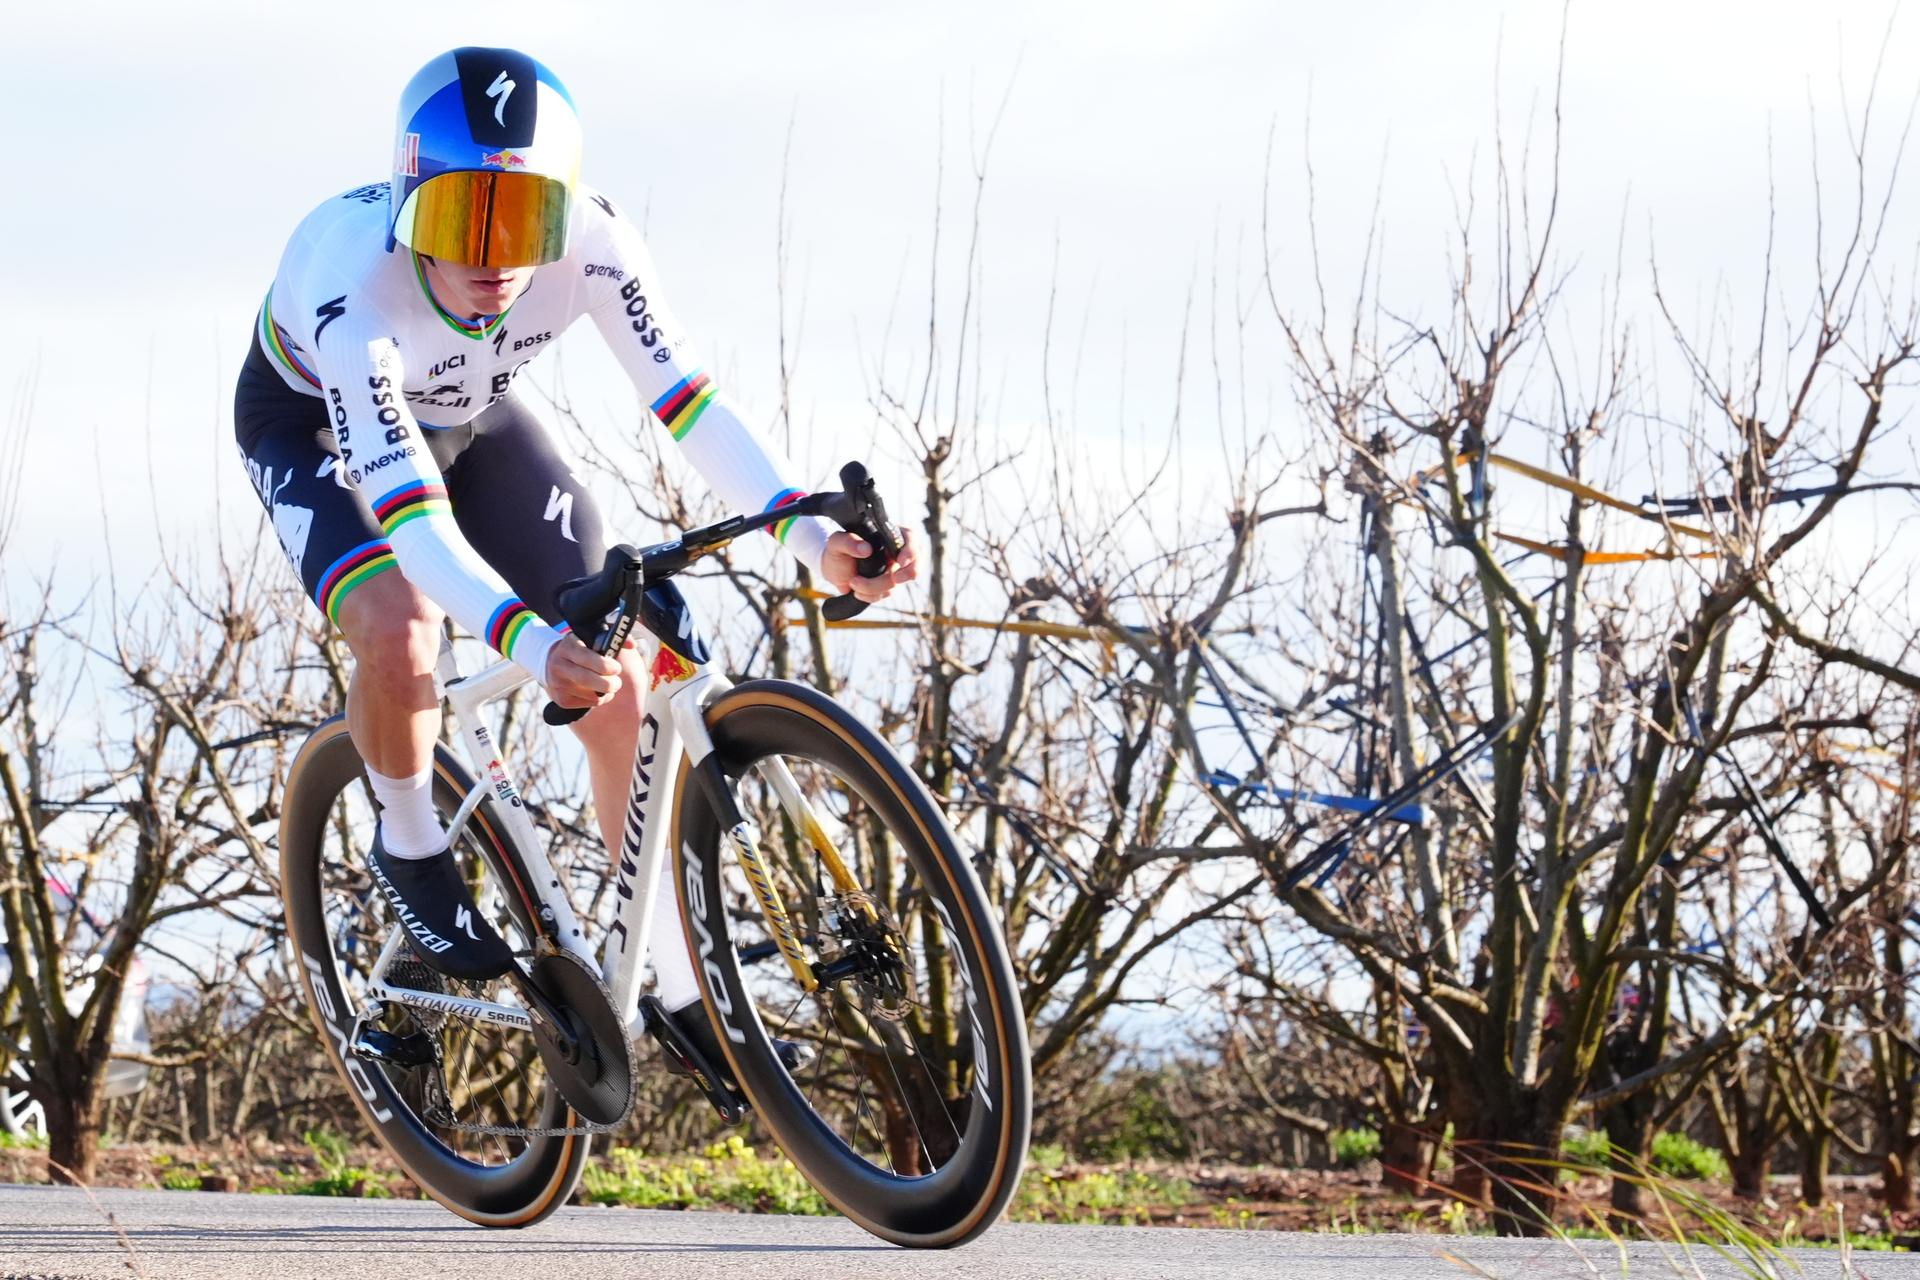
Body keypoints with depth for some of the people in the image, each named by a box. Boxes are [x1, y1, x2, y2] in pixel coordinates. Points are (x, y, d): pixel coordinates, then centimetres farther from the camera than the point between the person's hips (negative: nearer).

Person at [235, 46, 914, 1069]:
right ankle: (411, 852, -2)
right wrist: (528, 643, -64)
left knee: (615, 679, -8)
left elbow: (686, 401, -30)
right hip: (317, 430, -4)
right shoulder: (352, 283, -42)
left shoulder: (590, 241, -32)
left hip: (471, 420, 4)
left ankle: (679, 985, 5)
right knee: (399, 633, -33)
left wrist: (809, 535, -46)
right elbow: (409, 512, -48)